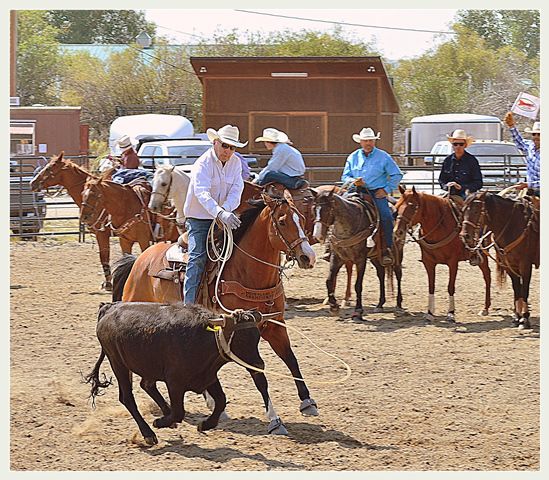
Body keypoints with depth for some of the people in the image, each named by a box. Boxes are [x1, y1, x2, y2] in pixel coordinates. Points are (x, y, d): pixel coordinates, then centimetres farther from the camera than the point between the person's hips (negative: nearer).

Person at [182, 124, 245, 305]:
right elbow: (202, 193, -32)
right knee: (198, 256, -17)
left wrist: (226, 210, -28)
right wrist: (220, 213, -47)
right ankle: (189, 302, -20)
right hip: (199, 218, -6)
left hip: (224, 217, 6)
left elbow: (236, 191, -6)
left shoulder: (236, 163, 3)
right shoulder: (203, 164, -16)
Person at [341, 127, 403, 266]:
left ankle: (387, 250, -17)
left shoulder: (383, 157, 5)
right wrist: (353, 181, -7)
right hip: (357, 192, 2)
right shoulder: (353, 157, 14)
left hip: (376, 193, -2)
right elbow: (345, 176, 16)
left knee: (386, 217, -25)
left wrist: (386, 189, -3)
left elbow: (396, 175, 8)